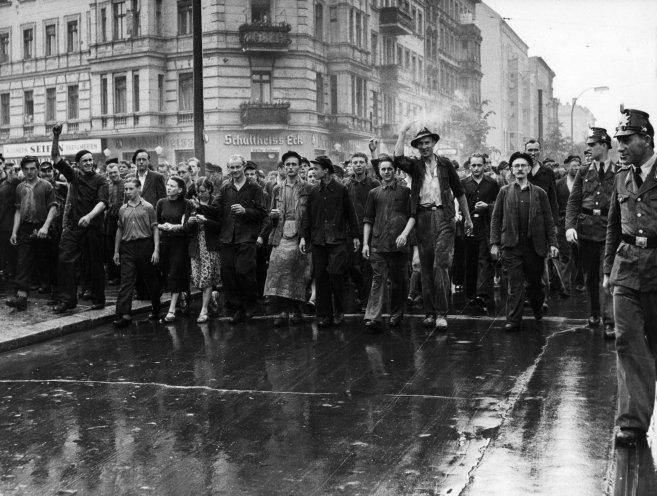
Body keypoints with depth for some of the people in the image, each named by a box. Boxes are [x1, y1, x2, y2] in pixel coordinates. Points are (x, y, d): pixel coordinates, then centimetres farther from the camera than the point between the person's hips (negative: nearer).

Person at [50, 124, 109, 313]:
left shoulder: (100, 180, -1)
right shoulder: (73, 176, 11)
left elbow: (102, 203, -14)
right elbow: (56, 158, 6)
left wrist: (89, 216, -31)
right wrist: (56, 137, -8)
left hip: (92, 227, -3)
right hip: (72, 226, 3)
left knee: (94, 265, 3)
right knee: (65, 260, -6)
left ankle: (98, 300, 14)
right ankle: (67, 299, -3)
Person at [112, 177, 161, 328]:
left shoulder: (147, 207, 0)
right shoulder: (122, 209, 11)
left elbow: (155, 229, -1)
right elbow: (119, 230, 17)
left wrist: (156, 250, -9)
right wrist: (116, 251, 14)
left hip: (145, 245, -3)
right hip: (127, 247, 3)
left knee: (150, 280, 9)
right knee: (126, 282, -5)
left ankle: (156, 309, 27)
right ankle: (124, 314, -9)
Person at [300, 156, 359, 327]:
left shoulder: (341, 189, -2)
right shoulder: (313, 191, 8)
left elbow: (350, 213, 3)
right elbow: (307, 215, 12)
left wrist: (355, 236, 2)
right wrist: (303, 237, 5)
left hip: (337, 239, -4)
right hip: (318, 240, 4)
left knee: (335, 272, -13)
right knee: (320, 276, 3)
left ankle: (339, 311, 4)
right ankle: (323, 314, 11)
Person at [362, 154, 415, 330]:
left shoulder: (405, 191, 8)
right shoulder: (374, 193, 13)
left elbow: (412, 216, 3)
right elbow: (367, 220, 13)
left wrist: (404, 233, -12)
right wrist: (365, 243, 6)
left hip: (398, 243, 0)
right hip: (378, 243, 0)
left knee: (399, 280, 6)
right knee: (378, 278, -8)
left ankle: (396, 315, 19)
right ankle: (373, 318, -15)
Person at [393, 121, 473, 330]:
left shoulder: (445, 164, 9)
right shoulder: (415, 165, 9)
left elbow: (459, 192, 15)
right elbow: (398, 159, -14)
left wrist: (467, 218, 15)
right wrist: (402, 133, -13)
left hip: (443, 216, -1)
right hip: (422, 217, 2)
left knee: (441, 265, -11)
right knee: (426, 267, 5)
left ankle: (441, 313, -10)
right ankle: (430, 312, 12)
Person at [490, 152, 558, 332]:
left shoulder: (539, 193, 6)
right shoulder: (504, 192, 6)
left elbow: (548, 220, 5)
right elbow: (496, 219, 6)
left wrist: (552, 243, -2)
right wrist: (494, 243, -1)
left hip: (535, 245, 1)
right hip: (511, 245, -1)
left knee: (534, 281, 12)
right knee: (514, 284, -4)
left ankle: (537, 307, 40)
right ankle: (513, 320, -1)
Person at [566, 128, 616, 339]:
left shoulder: (618, 173, -2)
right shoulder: (584, 172, 6)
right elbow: (573, 201, 3)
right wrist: (570, 226, -11)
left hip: (609, 230, -3)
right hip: (585, 228, 3)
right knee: (589, 274, 13)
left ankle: (609, 322, -7)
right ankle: (595, 312, 30)